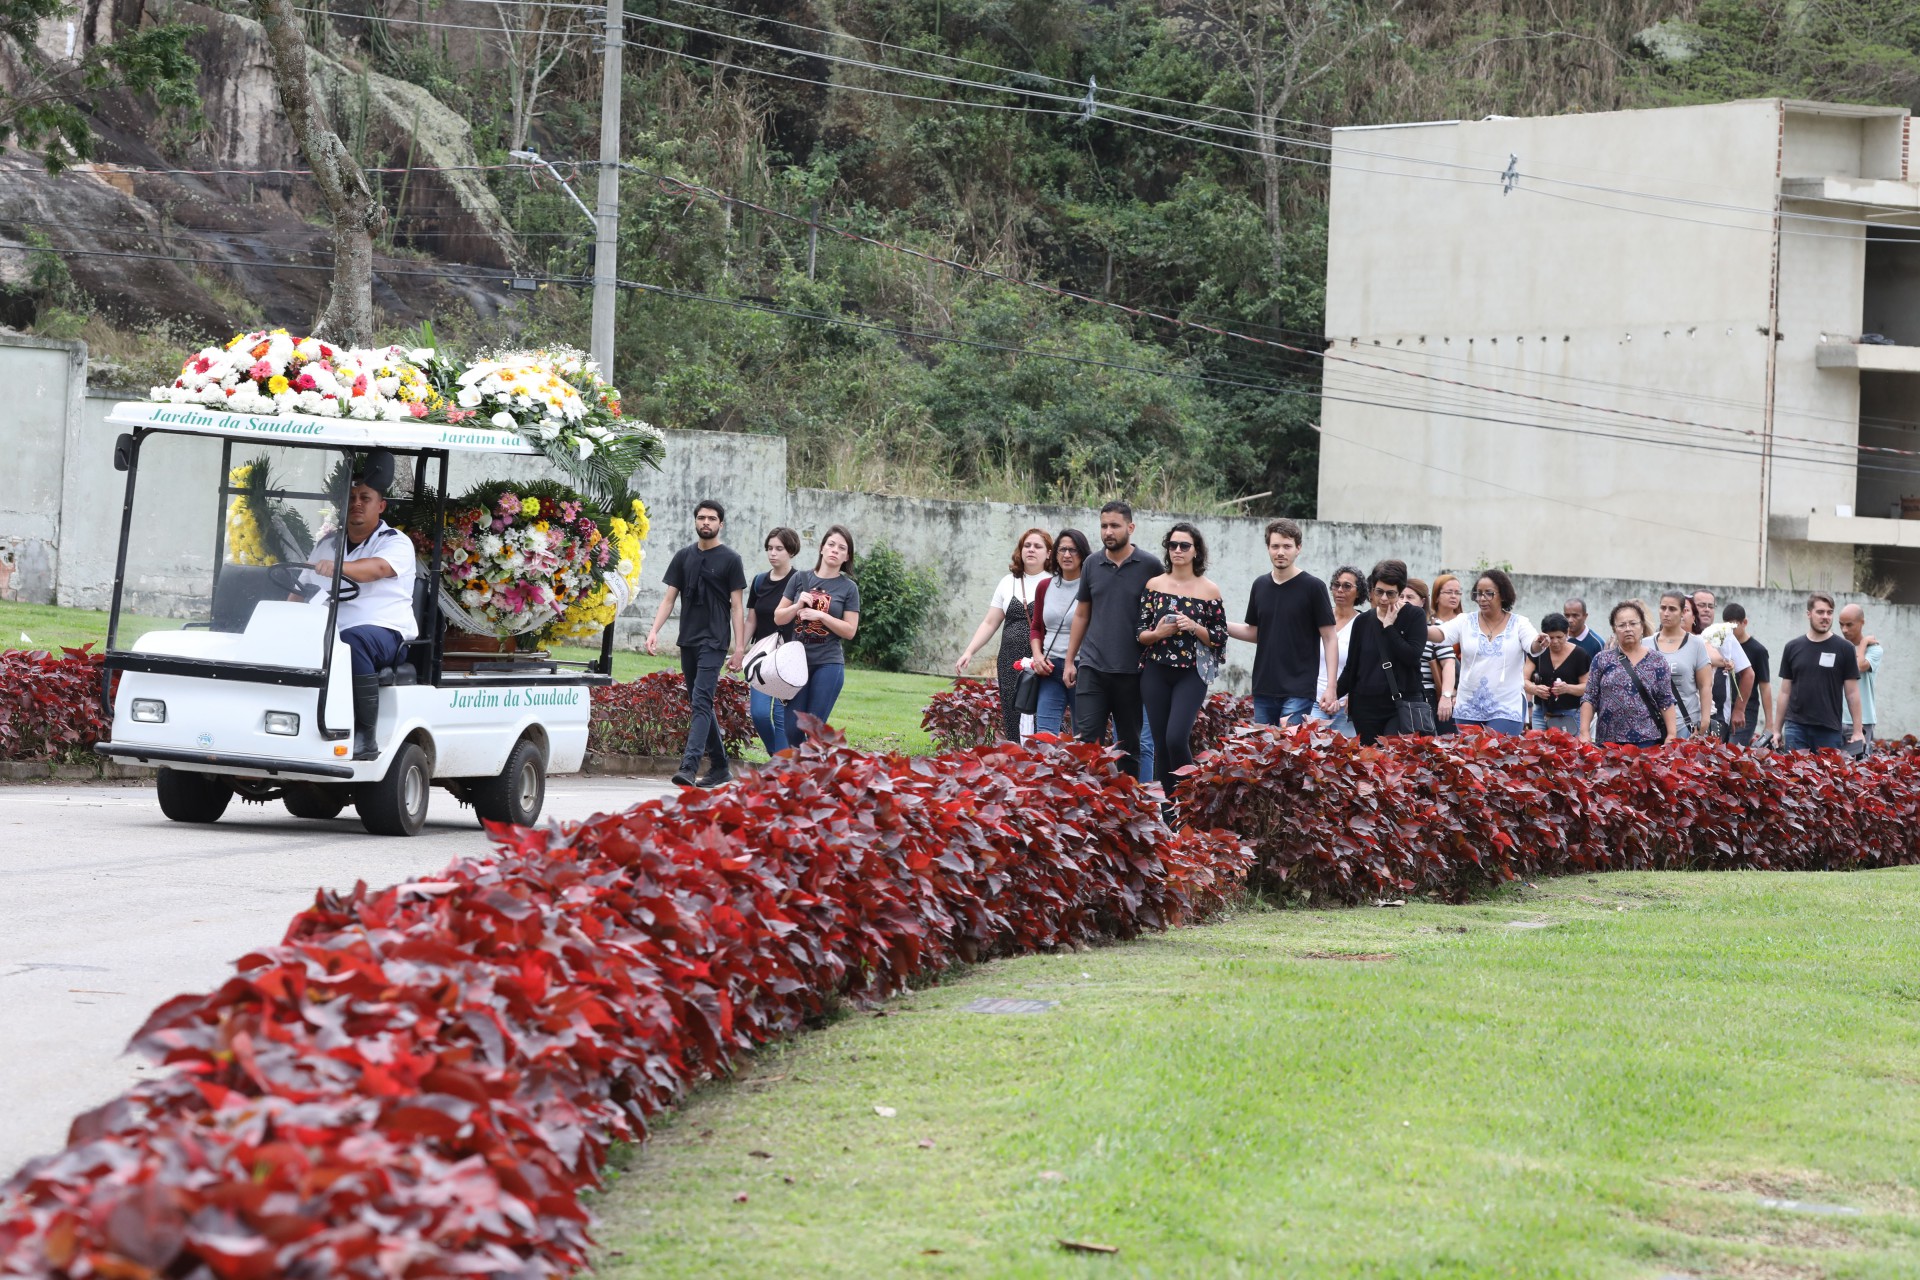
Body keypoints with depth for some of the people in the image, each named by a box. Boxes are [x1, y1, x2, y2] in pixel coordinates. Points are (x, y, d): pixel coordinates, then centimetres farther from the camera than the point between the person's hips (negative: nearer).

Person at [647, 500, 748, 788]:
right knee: (701, 706, 10)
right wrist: (654, 630, -2)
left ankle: (689, 766, -27)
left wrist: (739, 647, -9)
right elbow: (669, 598, 12)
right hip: (688, 640, 6)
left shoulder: (730, 559, -1)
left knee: (701, 702, -17)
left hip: (714, 641, -6)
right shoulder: (683, 557, 12)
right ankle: (719, 769, 19)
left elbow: (737, 606, -3)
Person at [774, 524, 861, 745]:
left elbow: (850, 631, -2)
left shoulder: (849, 588, 2)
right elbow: (779, 618, 10)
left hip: (828, 664, -2)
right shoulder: (800, 578, 8)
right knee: (792, 730, -1)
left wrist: (821, 615, -13)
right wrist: (798, 606, -9)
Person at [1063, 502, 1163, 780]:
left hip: (1132, 670, -2)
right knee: (1086, 740, -6)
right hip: (1092, 667, 2)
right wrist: (1070, 660, 11)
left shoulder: (1150, 567, -2)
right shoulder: (1092, 565, 8)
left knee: (1129, 744, 7)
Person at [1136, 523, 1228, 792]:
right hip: (1156, 674, 3)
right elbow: (1139, 634, 7)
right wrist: (1156, 633, -14)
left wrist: (1195, 627, -14)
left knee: (1176, 739, -18)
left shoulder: (1209, 591, 0)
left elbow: (1219, 638, 3)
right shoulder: (1154, 585, 6)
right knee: (1160, 744, 3)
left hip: (1191, 675, -3)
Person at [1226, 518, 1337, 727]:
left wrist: (1330, 687, -13)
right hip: (1264, 688, 6)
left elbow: (1329, 639, -5)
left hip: (1298, 691, -5)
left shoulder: (1312, 587, -6)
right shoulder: (1260, 586, 10)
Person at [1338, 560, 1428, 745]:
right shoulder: (1363, 621, 10)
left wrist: (1389, 627, -10)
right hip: (1367, 706, 4)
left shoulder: (1415, 616, 1)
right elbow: (1351, 667, 14)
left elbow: (1413, 657, -11)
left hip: (1402, 703, -4)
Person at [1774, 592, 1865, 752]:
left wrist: (1858, 731, -4)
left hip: (1830, 729, -2)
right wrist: (1777, 729, 8)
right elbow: (1785, 691, 11)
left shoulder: (1843, 649, 1)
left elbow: (1852, 693, 1)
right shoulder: (1793, 647, 7)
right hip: (1796, 727, 2)